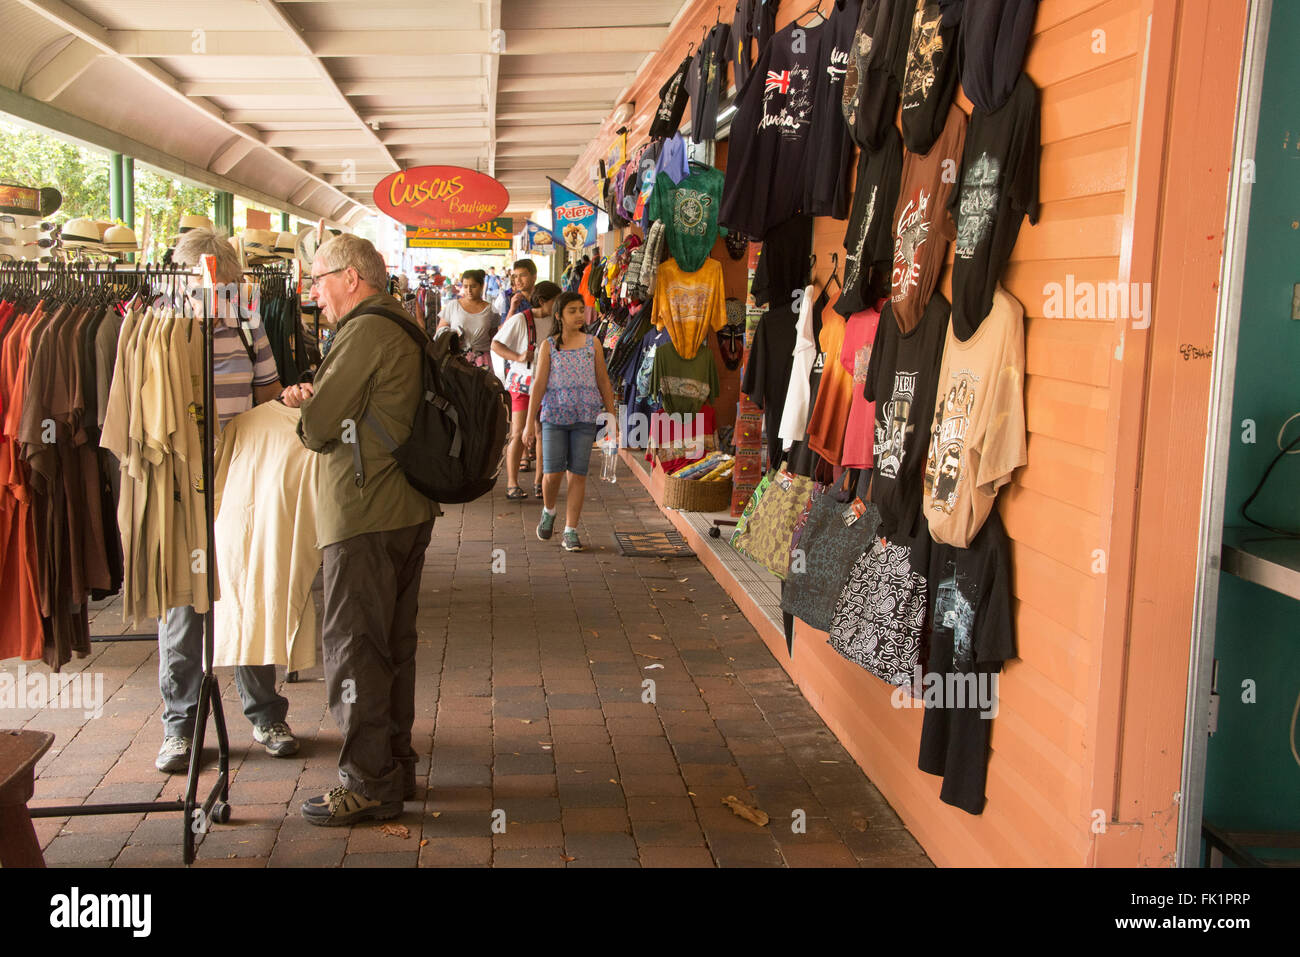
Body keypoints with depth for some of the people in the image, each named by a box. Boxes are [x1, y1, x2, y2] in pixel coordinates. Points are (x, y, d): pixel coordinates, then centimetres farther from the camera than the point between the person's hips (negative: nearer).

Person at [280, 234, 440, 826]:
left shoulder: (366, 332, -15)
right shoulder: (404, 328, 17)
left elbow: (317, 427, -16)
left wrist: (305, 408, 6)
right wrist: (312, 398, 3)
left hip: (363, 516, -10)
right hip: (406, 510, 10)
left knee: (353, 647, -1)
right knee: (394, 644, 16)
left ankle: (368, 782, 7)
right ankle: (396, 766, 27)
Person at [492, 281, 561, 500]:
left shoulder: (555, 321, 8)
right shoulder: (520, 320, -7)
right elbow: (496, 344, -6)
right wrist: (518, 357, -18)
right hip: (523, 382, -4)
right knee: (519, 434, -8)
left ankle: (539, 482, 14)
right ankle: (512, 484, -2)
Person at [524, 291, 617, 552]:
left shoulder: (592, 344, 8)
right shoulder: (548, 346, 4)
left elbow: (604, 382, 11)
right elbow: (539, 384, 2)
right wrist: (530, 423, -1)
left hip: (585, 417, 1)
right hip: (554, 416, -1)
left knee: (578, 474, 0)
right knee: (552, 473, -6)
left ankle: (570, 531, 9)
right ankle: (548, 512, 26)